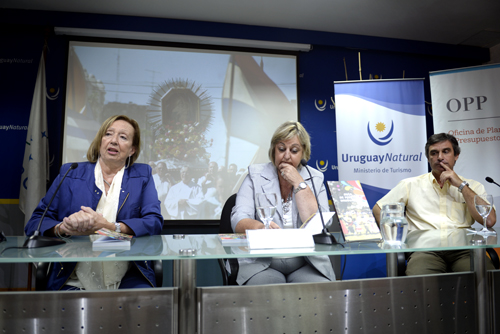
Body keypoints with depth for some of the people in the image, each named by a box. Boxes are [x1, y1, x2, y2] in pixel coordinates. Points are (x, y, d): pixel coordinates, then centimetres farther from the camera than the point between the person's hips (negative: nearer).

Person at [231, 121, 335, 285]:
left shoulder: (315, 178, 9)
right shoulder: (256, 175, 6)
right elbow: (238, 220, -6)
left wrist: (298, 183, -7)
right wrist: (261, 227, -29)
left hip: (306, 263, 2)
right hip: (262, 263, -1)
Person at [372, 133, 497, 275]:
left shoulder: (472, 186, 18)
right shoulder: (410, 185, 17)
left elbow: (490, 221, 2)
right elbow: (378, 209, 18)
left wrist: (461, 185, 1)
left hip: (463, 249, 2)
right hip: (425, 248, -2)